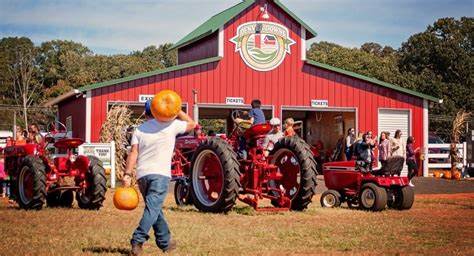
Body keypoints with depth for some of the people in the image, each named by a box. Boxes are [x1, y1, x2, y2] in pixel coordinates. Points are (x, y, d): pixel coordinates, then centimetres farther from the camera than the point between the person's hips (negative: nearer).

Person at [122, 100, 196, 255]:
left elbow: (133, 153, 0)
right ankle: (138, 240, -27)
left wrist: (127, 174, -3)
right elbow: (191, 124, 18)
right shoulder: (170, 125, 4)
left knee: (154, 208, 17)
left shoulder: (139, 130, 11)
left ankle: (165, 242, 27)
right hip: (160, 174, -4)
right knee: (153, 208, -12)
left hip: (142, 175, 5)